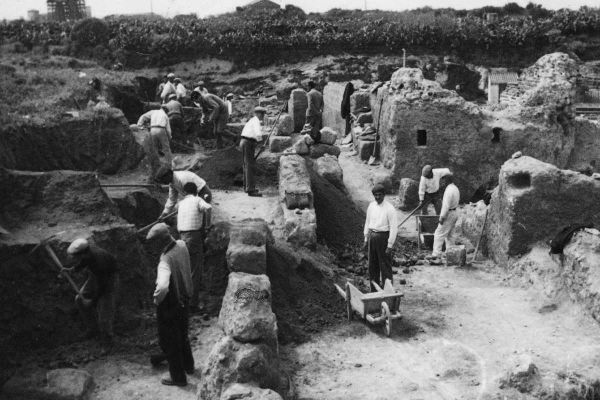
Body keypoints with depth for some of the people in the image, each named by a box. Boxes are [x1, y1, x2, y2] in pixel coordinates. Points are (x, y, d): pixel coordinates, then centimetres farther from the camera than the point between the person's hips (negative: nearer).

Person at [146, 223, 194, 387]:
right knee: (182, 335, 28)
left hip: (170, 305, -8)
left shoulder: (166, 260, -34)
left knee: (169, 341, 13)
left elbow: (162, 287, -48)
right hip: (184, 300, 8)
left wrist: (156, 299, -28)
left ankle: (178, 377, 29)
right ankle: (188, 365, 49)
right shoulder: (182, 245, -10)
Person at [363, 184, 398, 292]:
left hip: (383, 237, -6)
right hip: (372, 236, 6)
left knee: (385, 265, -1)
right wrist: (366, 238, 14)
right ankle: (374, 290, 26)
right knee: (372, 265, 13)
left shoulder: (390, 209, -12)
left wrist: (390, 245, -15)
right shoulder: (371, 206, 6)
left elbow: (394, 228, -13)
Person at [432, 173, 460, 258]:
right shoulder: (455, 189, 13)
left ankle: (436, 253, -9)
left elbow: (446, 205, -23)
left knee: (439, 234, -7)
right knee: (448, 235, 16)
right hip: (454, 213, 10)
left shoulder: (449, 190, -19)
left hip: (448, 214, -10)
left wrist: (442, 217, -20)